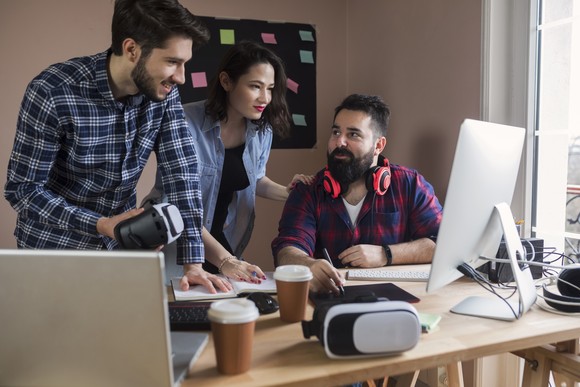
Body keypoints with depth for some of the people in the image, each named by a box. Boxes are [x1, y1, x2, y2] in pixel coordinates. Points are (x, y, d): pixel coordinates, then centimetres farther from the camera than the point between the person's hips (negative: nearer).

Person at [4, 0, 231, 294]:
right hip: (54, 248, -4)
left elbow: (182, 172, -14)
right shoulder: (53, 92, -24)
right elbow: (22, 190, -19)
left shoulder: (164, 93, -12)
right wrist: (101, 224, -32)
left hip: (120, 247, 4)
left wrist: (193, 262, -20)